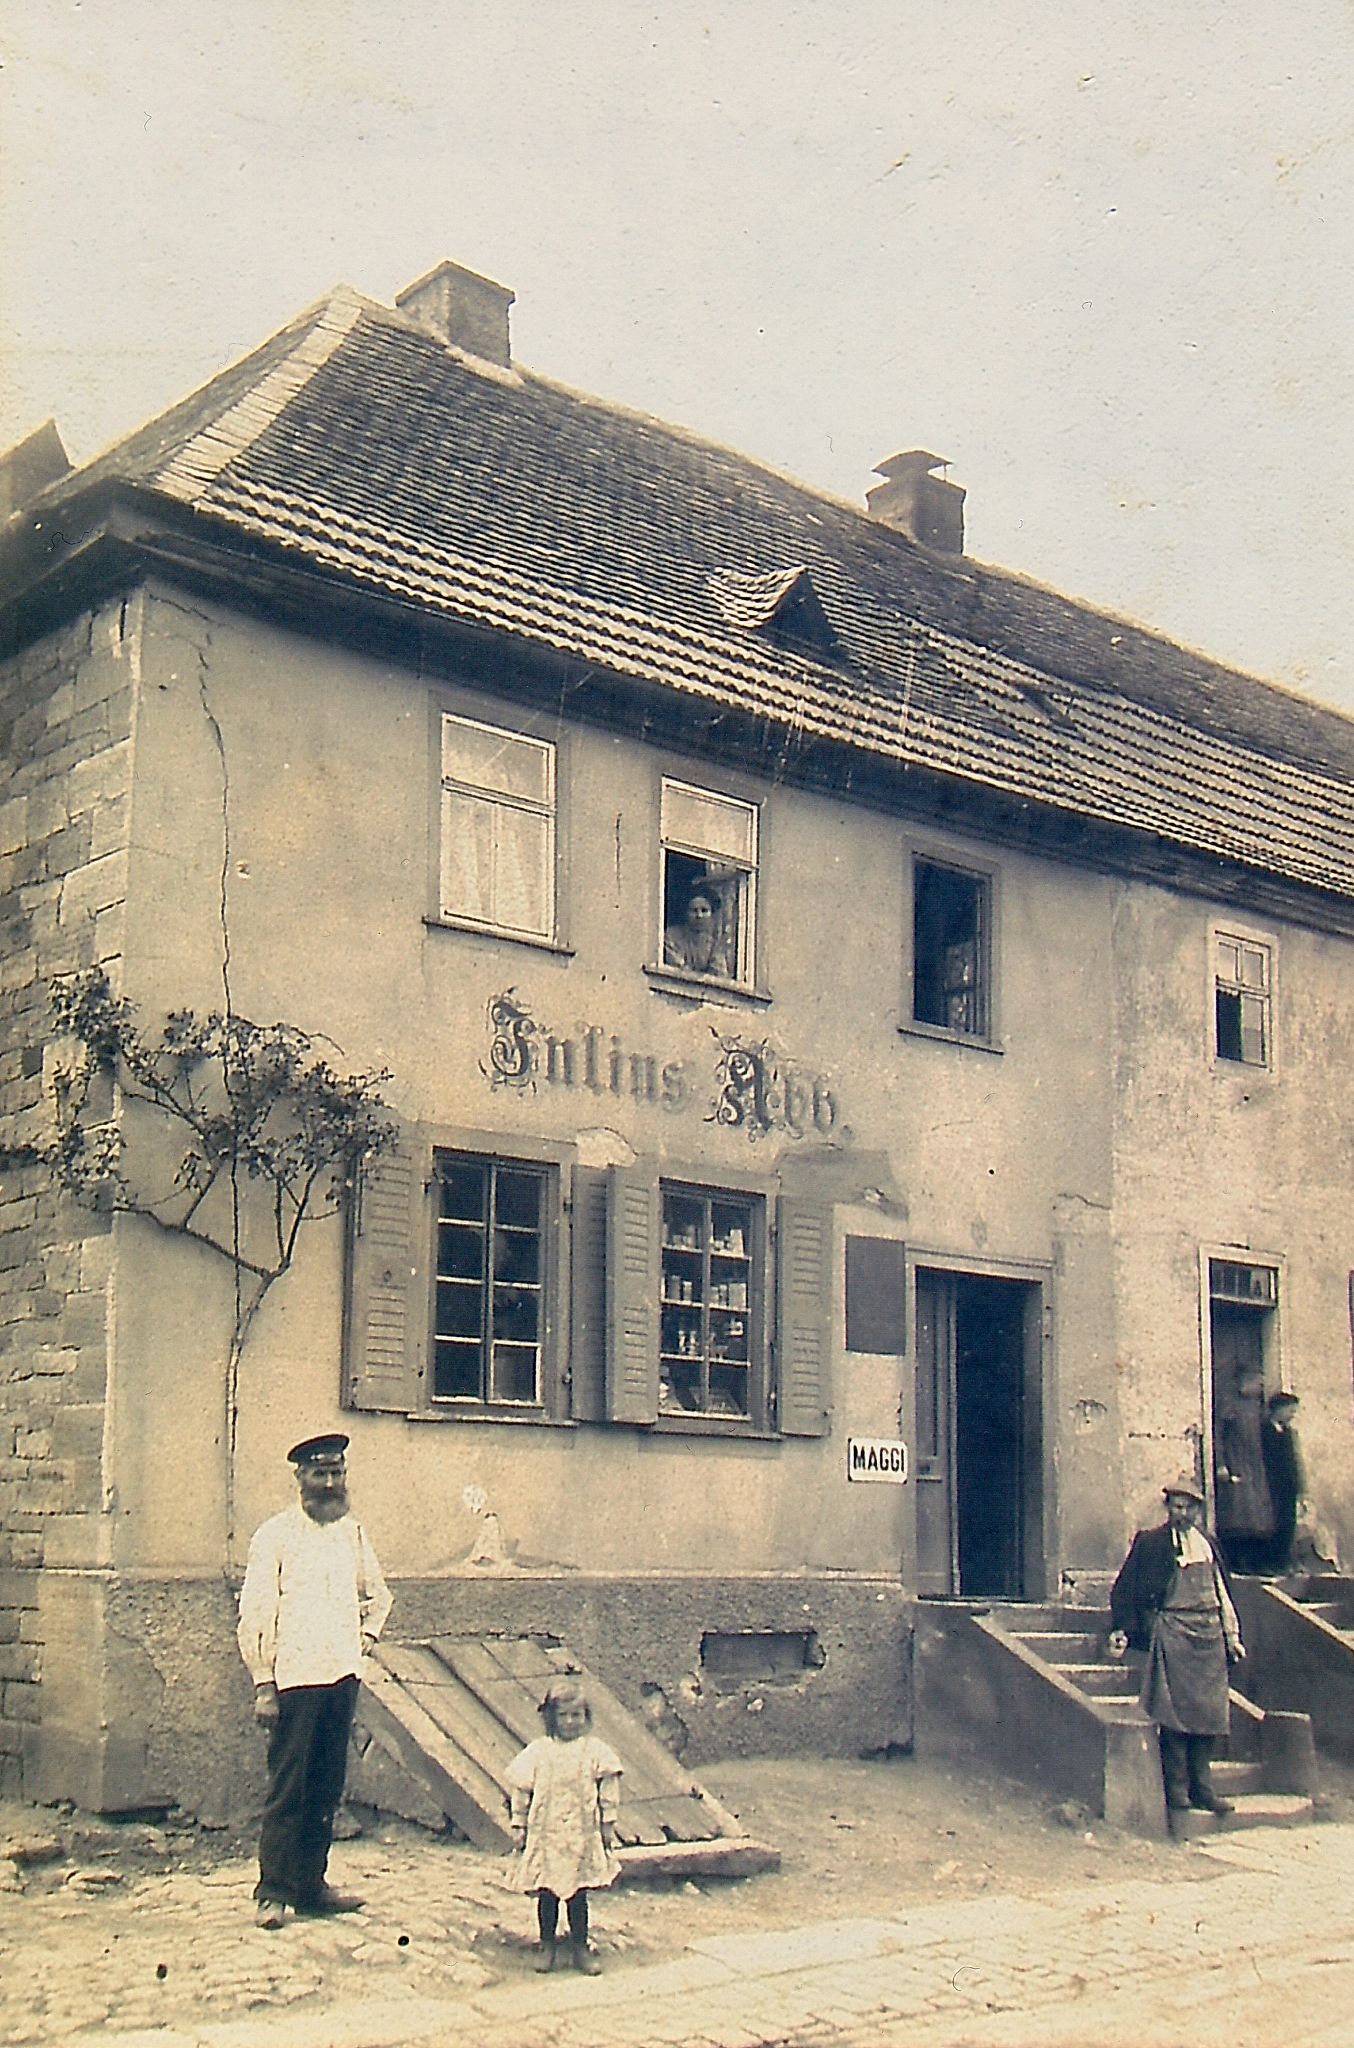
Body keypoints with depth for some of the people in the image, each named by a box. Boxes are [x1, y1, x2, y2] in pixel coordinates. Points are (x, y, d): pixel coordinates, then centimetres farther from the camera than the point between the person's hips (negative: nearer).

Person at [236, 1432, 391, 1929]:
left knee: (327, 1786, 10)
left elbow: (376, 1593, 30)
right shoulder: (275, 1535, -4)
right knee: (287, 1789, -3)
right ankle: (274, 1892, 4)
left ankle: (311, 1883, 19)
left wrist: (368, 1633, 12)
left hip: (343, 1674, 5)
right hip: (295, 1677, -5)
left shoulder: (353, 1532, 12)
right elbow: (254, 1614, -6)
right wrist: (263, 1684, -11)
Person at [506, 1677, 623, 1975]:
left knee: (578, 1892, 5)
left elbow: (609, 1788, 4)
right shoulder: (538, 1752, -2)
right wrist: (518, 1825, 1)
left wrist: (608, 1824, 4)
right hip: (545, 1833, 0)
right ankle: (547, 1945, 21)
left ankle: (580, 1948, 17)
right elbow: (519, 1788, 2)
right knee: (547, 1892, 7)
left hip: (582, 1834, 0)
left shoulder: (594, 1751, -1)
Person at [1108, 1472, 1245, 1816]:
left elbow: (1223, 1593, 22)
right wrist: (1122, 1631, -8)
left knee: (1209, 1712, 5)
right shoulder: (1150, 1542, 2)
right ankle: (1176, 1789, -2)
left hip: (1210, 1633, 5)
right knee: (1175, 1712, -7)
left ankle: (1201, 1788, 12)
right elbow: (1125, 1589, 0)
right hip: (1171, 1631, -5)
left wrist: (1232, 1636, 18)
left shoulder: (1208, 1543, 17)